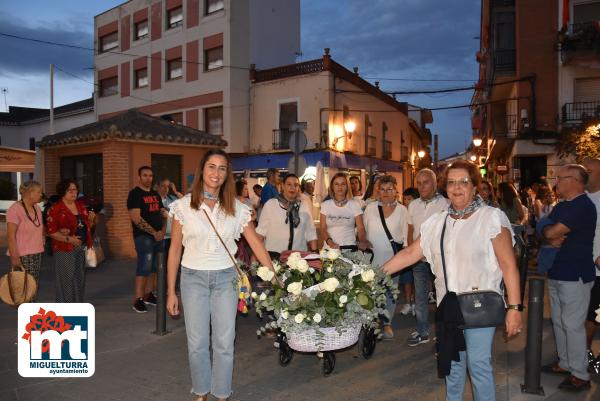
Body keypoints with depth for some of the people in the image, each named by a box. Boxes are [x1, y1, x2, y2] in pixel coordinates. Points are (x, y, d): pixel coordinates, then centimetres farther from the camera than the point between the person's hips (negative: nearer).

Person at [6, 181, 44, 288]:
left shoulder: (37, 208, 10)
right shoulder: (15, 209, -13)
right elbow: (10, 236, -15)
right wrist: (14, 257, -19)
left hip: (37, 254, 7)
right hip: (22, 256, -7)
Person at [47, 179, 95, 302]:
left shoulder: (80, 206, 11)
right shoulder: (56, 209, -9)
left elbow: (87, 225, 20)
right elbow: (51, 231, -14)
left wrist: (91, 219, -2)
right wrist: (68, 239, -22)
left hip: (81, 247, 7)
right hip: (65, 249, -7)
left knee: (79, 277, 13)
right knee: (67, 279, -3)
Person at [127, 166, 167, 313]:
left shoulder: (155, 194, 15)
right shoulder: (135, 194, -7)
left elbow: (163, 213, 17)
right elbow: (136, 218, -17)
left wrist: (163, 230, -1)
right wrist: (154, 232, -15)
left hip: (159, 236, 7)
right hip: (143, 236, -7)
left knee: (154, 267, 10)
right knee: (144, 267, -10)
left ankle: (148, 294, 21)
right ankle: (137, 300, -3)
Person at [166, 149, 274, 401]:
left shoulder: (237, 208, -2)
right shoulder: (184, 206, -4)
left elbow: (256, 244, -1)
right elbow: (175, 249, 1)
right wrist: (171, 291, 1)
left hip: (226, 278, 1)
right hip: (193, 278, 0)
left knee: (224, 343, 6)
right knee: (197, 343, 8)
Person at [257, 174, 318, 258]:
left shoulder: (304, 206, 7)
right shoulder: (270, 204, 1)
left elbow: (310, 233, 7)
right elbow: (261, 230, 0)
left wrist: (314, 253, 2)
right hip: (274, 254, -2)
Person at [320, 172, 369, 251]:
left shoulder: (354, 204, 1)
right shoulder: (325, 205, 4)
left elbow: (360, 228, -4)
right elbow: (323, 229, 2)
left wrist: (363, 241, -23)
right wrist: (330, 242, -15)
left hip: (350, 247, -1)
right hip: (330, 248, 1)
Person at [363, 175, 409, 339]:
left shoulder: (402, 210, 1)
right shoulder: (370, 208, 1)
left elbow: (404, 235, 5)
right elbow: (363, 231, 7)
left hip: (393, 259, 0)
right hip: (373, 258, 0)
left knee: (391, 293, 10)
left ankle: (387, 323, 25)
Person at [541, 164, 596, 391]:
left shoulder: (583, 206, -18)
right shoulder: (561, 206, 13)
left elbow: (552, 232, -23)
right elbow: (545, 231, 11)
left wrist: (548, 231, -1)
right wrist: (552, 238, -11)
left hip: (575, 276, -10)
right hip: (557, 273, 10)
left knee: (573, 325, -4)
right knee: (559, 321, 17)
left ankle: (580, 375, 8)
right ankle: (565, 363, 30)